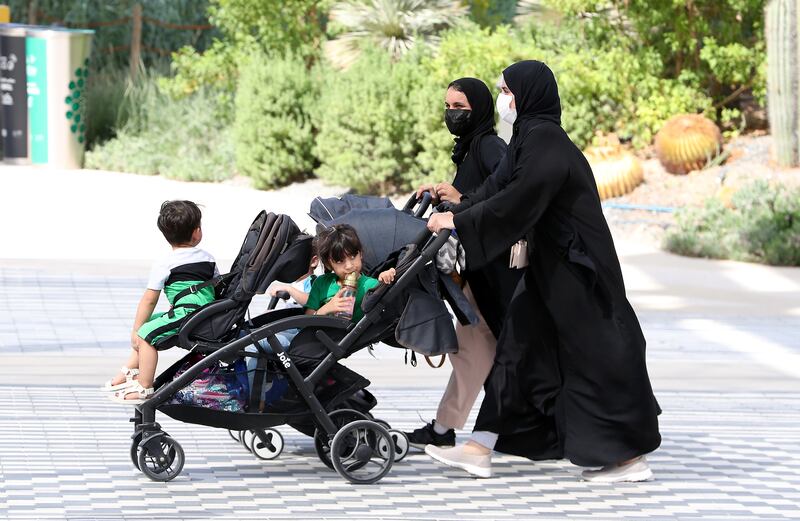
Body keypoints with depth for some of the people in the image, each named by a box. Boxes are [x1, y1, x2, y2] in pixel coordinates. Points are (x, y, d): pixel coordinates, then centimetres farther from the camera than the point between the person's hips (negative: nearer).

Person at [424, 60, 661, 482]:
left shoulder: (545, 140, -18)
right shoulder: (530, 136, 13)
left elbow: (520, 199, -25)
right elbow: (498, 188, 16)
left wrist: (460, 222, -20)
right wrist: (455, 210, 9)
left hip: (572, 264, -10)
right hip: (549, 262, 10)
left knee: (592, 352, -3)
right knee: (519, 346, 8)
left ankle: (632, 458, 5)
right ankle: (480, 450, 9)